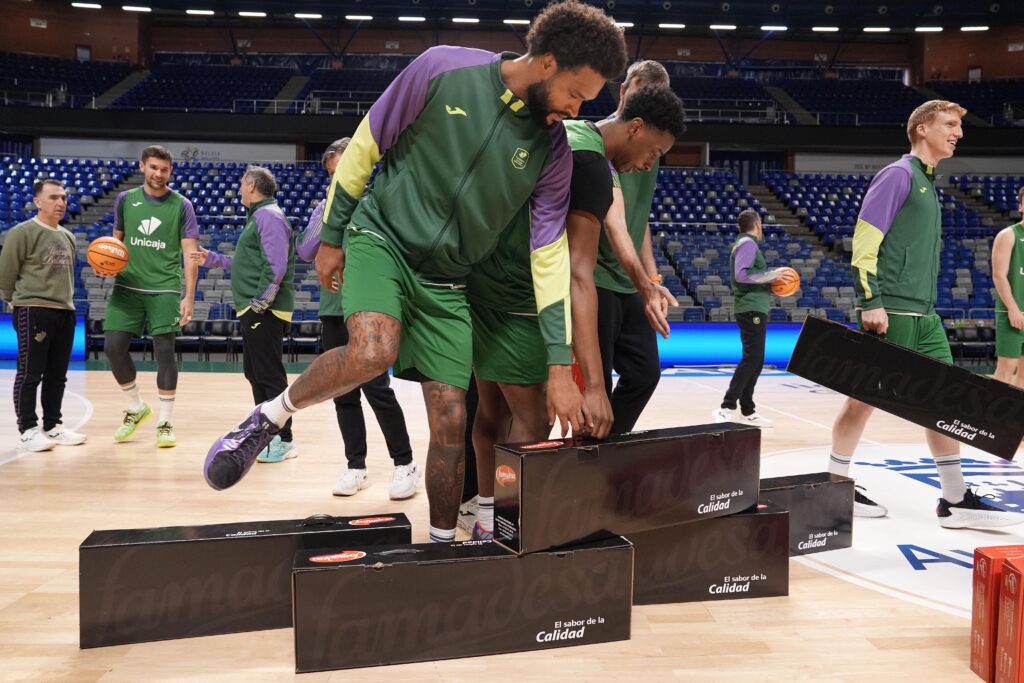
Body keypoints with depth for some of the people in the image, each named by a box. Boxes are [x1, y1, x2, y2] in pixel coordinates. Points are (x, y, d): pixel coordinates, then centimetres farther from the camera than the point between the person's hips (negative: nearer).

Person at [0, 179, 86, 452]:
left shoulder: (68, 237, 14)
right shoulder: (22, 233, -8)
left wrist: (65, 299, 15)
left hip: (65, 312, 7)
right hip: (33, 311, -7)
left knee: (57, 375, 12)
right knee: (30, 374, -2)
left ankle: (52, 426, 21)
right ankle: (28, 431, 5)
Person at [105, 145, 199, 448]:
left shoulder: (181, 205, -2)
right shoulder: (125, 199, 7)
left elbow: (190, 253, -5)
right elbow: (117, 240, 18)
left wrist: (189, 297, -12)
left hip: (165, 289, -3)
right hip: (128, 286, 3)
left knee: (164, 352, -4)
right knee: (113, 347, -2)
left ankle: (165, 422, 7)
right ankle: (136, 407, 20)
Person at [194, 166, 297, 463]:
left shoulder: (269, 216, -12)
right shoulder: (258, 216, 21)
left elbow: (275, 266, -21)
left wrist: (260, 302, -21)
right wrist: (212, 259, 27)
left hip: (264, 312, -11)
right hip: (252, 312, 11)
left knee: (270, 375, -8)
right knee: (255, 374, 14)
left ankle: (283, 440, -2)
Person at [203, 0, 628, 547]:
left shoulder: (552, 148, -6)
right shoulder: (442, 69, -13)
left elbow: (550, 257, -6)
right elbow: (366, 145, -2)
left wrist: (560, 366, -10)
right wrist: (331, 235, 2)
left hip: (446, 283, 3)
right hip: (381, 236, -3)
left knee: (452, 422, -1)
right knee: (373, 353, -32)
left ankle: (442, 543, 21)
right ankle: (270, 416, -4)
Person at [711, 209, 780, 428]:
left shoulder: (746, 243, 20)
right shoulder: (748, 243, -9)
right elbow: (741, 274, -22)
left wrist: (772, 281, 12)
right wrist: (773, 274, -16)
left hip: (753, 308, 10)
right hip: (752, 308, -10)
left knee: (754, 360, 11)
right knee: (751, 359, -14)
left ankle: (747, 411, 14)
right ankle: (727, 408, -17)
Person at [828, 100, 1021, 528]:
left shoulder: (928, 182, 20)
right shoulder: (899, 174, -6)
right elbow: (864, 240, -14)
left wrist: (925, 305, 19)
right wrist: (870, 302, -20)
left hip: (923, 314, 9)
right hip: (891, 312, -9)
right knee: (866, 395, -1)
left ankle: (955, 500, 12)